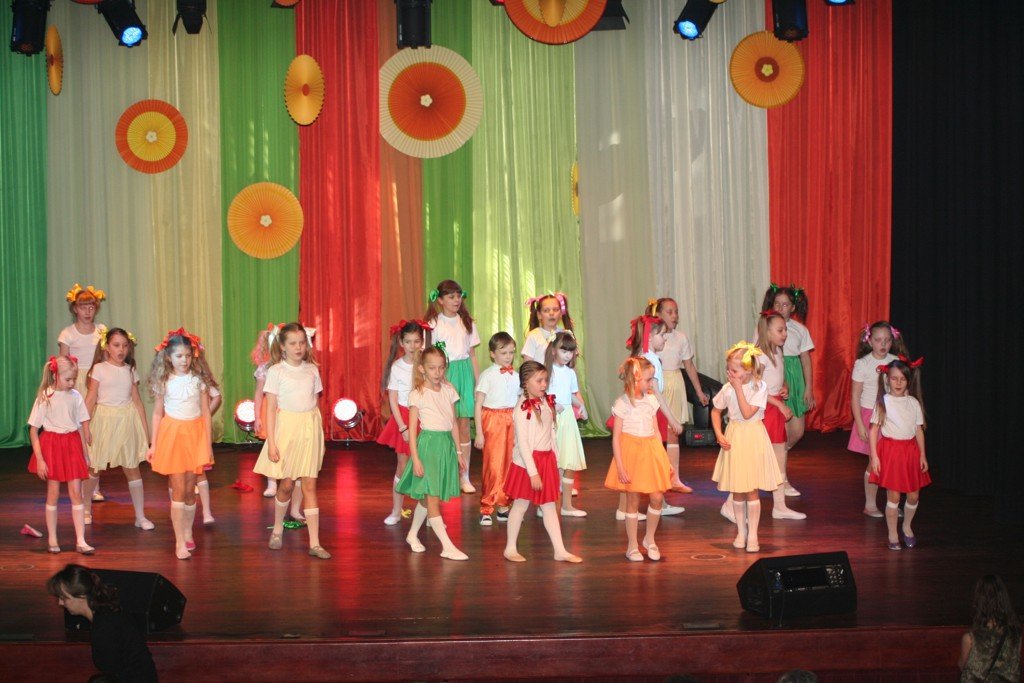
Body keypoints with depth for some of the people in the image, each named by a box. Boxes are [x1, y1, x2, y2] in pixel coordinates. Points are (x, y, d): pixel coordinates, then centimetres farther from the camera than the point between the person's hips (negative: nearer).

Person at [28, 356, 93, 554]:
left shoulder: (75, 396, 0)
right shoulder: (45, 398, -9)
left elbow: (82, 426, 8)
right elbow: (33, 430, -7)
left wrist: (86, 454, 10)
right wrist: (39, 459, -12)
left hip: (73, 445, 3)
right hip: (52, 446, -3)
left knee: (76, 493, 0)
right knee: (53, 495, 5)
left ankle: (81, 540, 0)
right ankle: (52, 539, 16)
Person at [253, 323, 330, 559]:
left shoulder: (312, 370, 7)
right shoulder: (276, 371, -4)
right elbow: (270, 409, -5)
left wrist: (318, 435, 10)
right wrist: (271, 443, -11)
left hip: (310, 429, 3)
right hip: (286, 429, -3)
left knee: (310, 485, 0)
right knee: (286, 484, 5)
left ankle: (315, 543, -1)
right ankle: (277, 529, 31)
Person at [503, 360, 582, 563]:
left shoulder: (547, 403, 6)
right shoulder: (523, 409, -18)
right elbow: (522, 443, -19)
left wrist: (555, 460, 13)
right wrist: (533, 472, -20)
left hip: (547, 460, 7)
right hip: (528, 463, -7)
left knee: (549, 506, 10)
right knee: (521, 505, 5)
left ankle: (560, 551, 12)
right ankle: (510, 548, 18)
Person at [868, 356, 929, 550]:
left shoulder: (914, 403, 5)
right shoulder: (883, 402, -5)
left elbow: (919, 430, 9)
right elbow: (874, 430, -6)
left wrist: (922, 455, 6)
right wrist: (874, 456, -11)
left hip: (910, 451, 4)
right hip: (890, 450, -3)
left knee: (914, 495, 7)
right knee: (893, 496, -1)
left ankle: (907, 527, 32)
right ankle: (892, 535, 13)